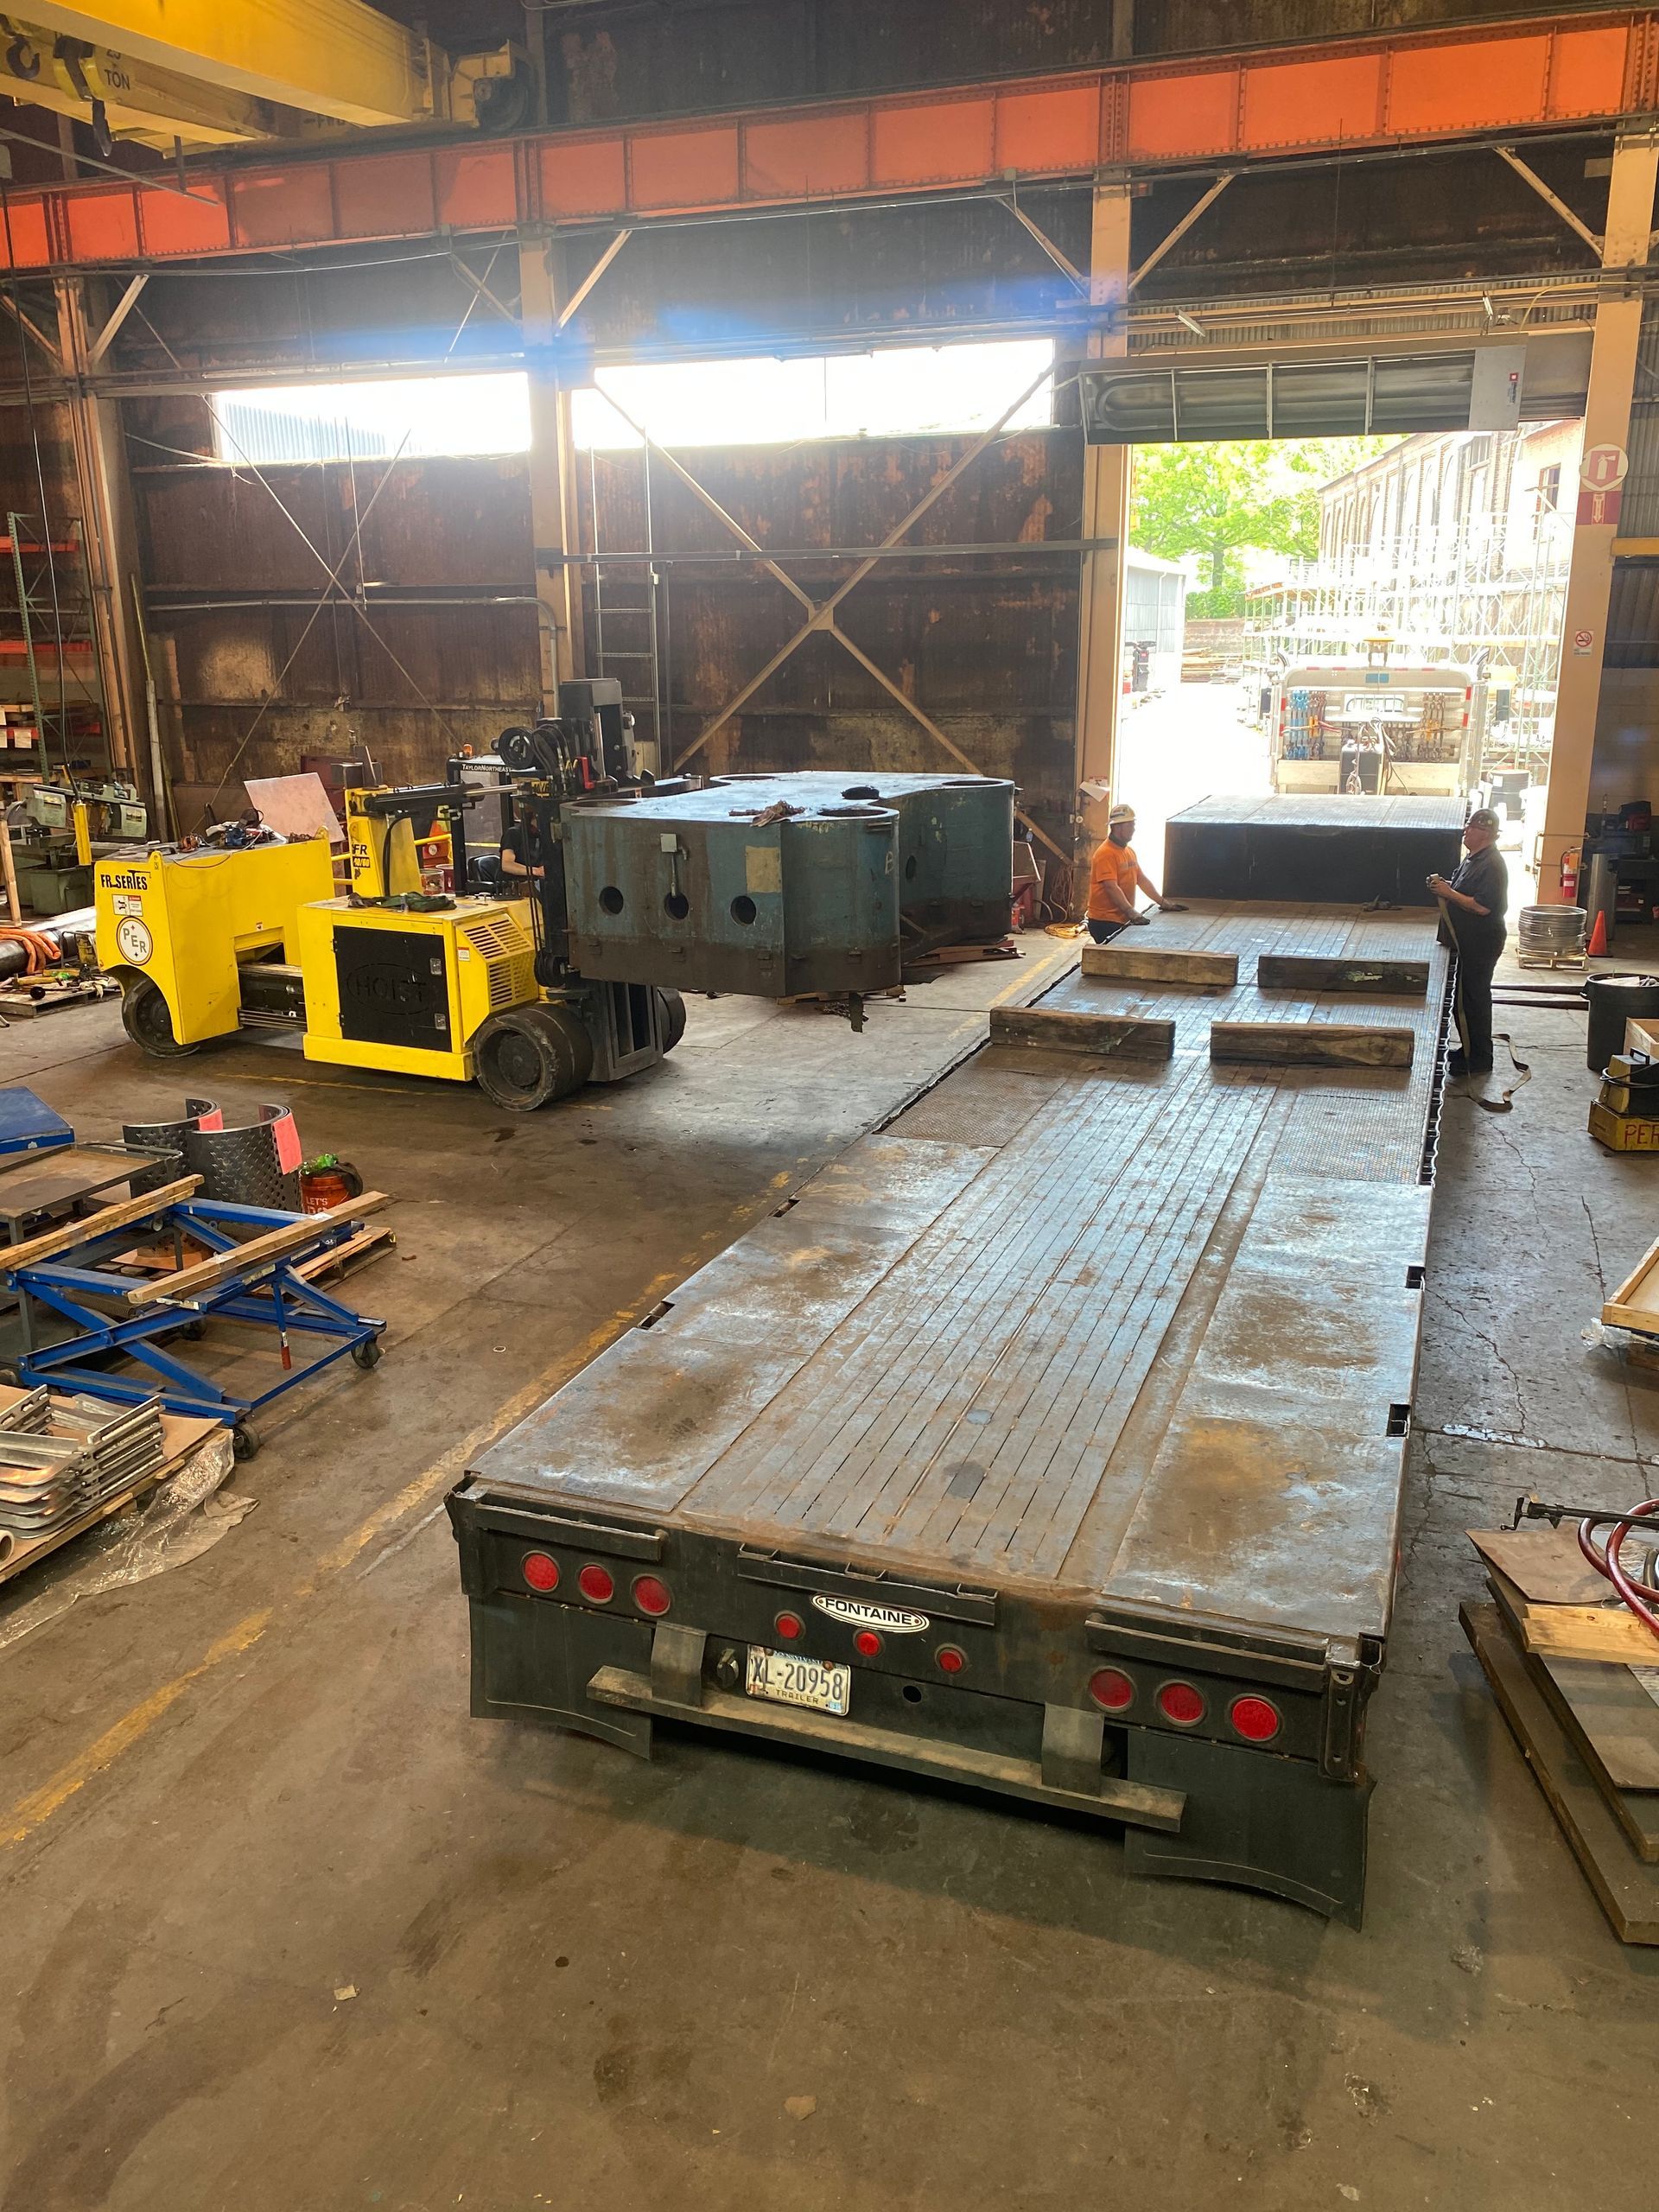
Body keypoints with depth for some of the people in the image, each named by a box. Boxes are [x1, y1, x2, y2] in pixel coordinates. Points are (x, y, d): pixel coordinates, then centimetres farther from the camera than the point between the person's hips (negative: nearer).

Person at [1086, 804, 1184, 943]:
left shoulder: (1130, 851, 16)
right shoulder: (1105, 853, -15)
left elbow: (1142, 880, 20)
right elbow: (1111, 887, -24)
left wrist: (1163, 903, 14)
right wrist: (1131, 912, -31)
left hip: (1123, 920, 9)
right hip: (1105, 921, -9)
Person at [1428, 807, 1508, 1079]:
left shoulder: (1492, 865, -20)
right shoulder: (1472, 859, 13)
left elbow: (1483, 906, -27)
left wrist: (1449, 893, -21)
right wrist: (1442, 884, 7)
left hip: (1482, 944, -10)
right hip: (1467, 942, 10)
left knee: (1474, 998, -5)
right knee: (1463, 998, 17)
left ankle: (1479, 1061, 3)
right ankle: (1468, 1049, 29)